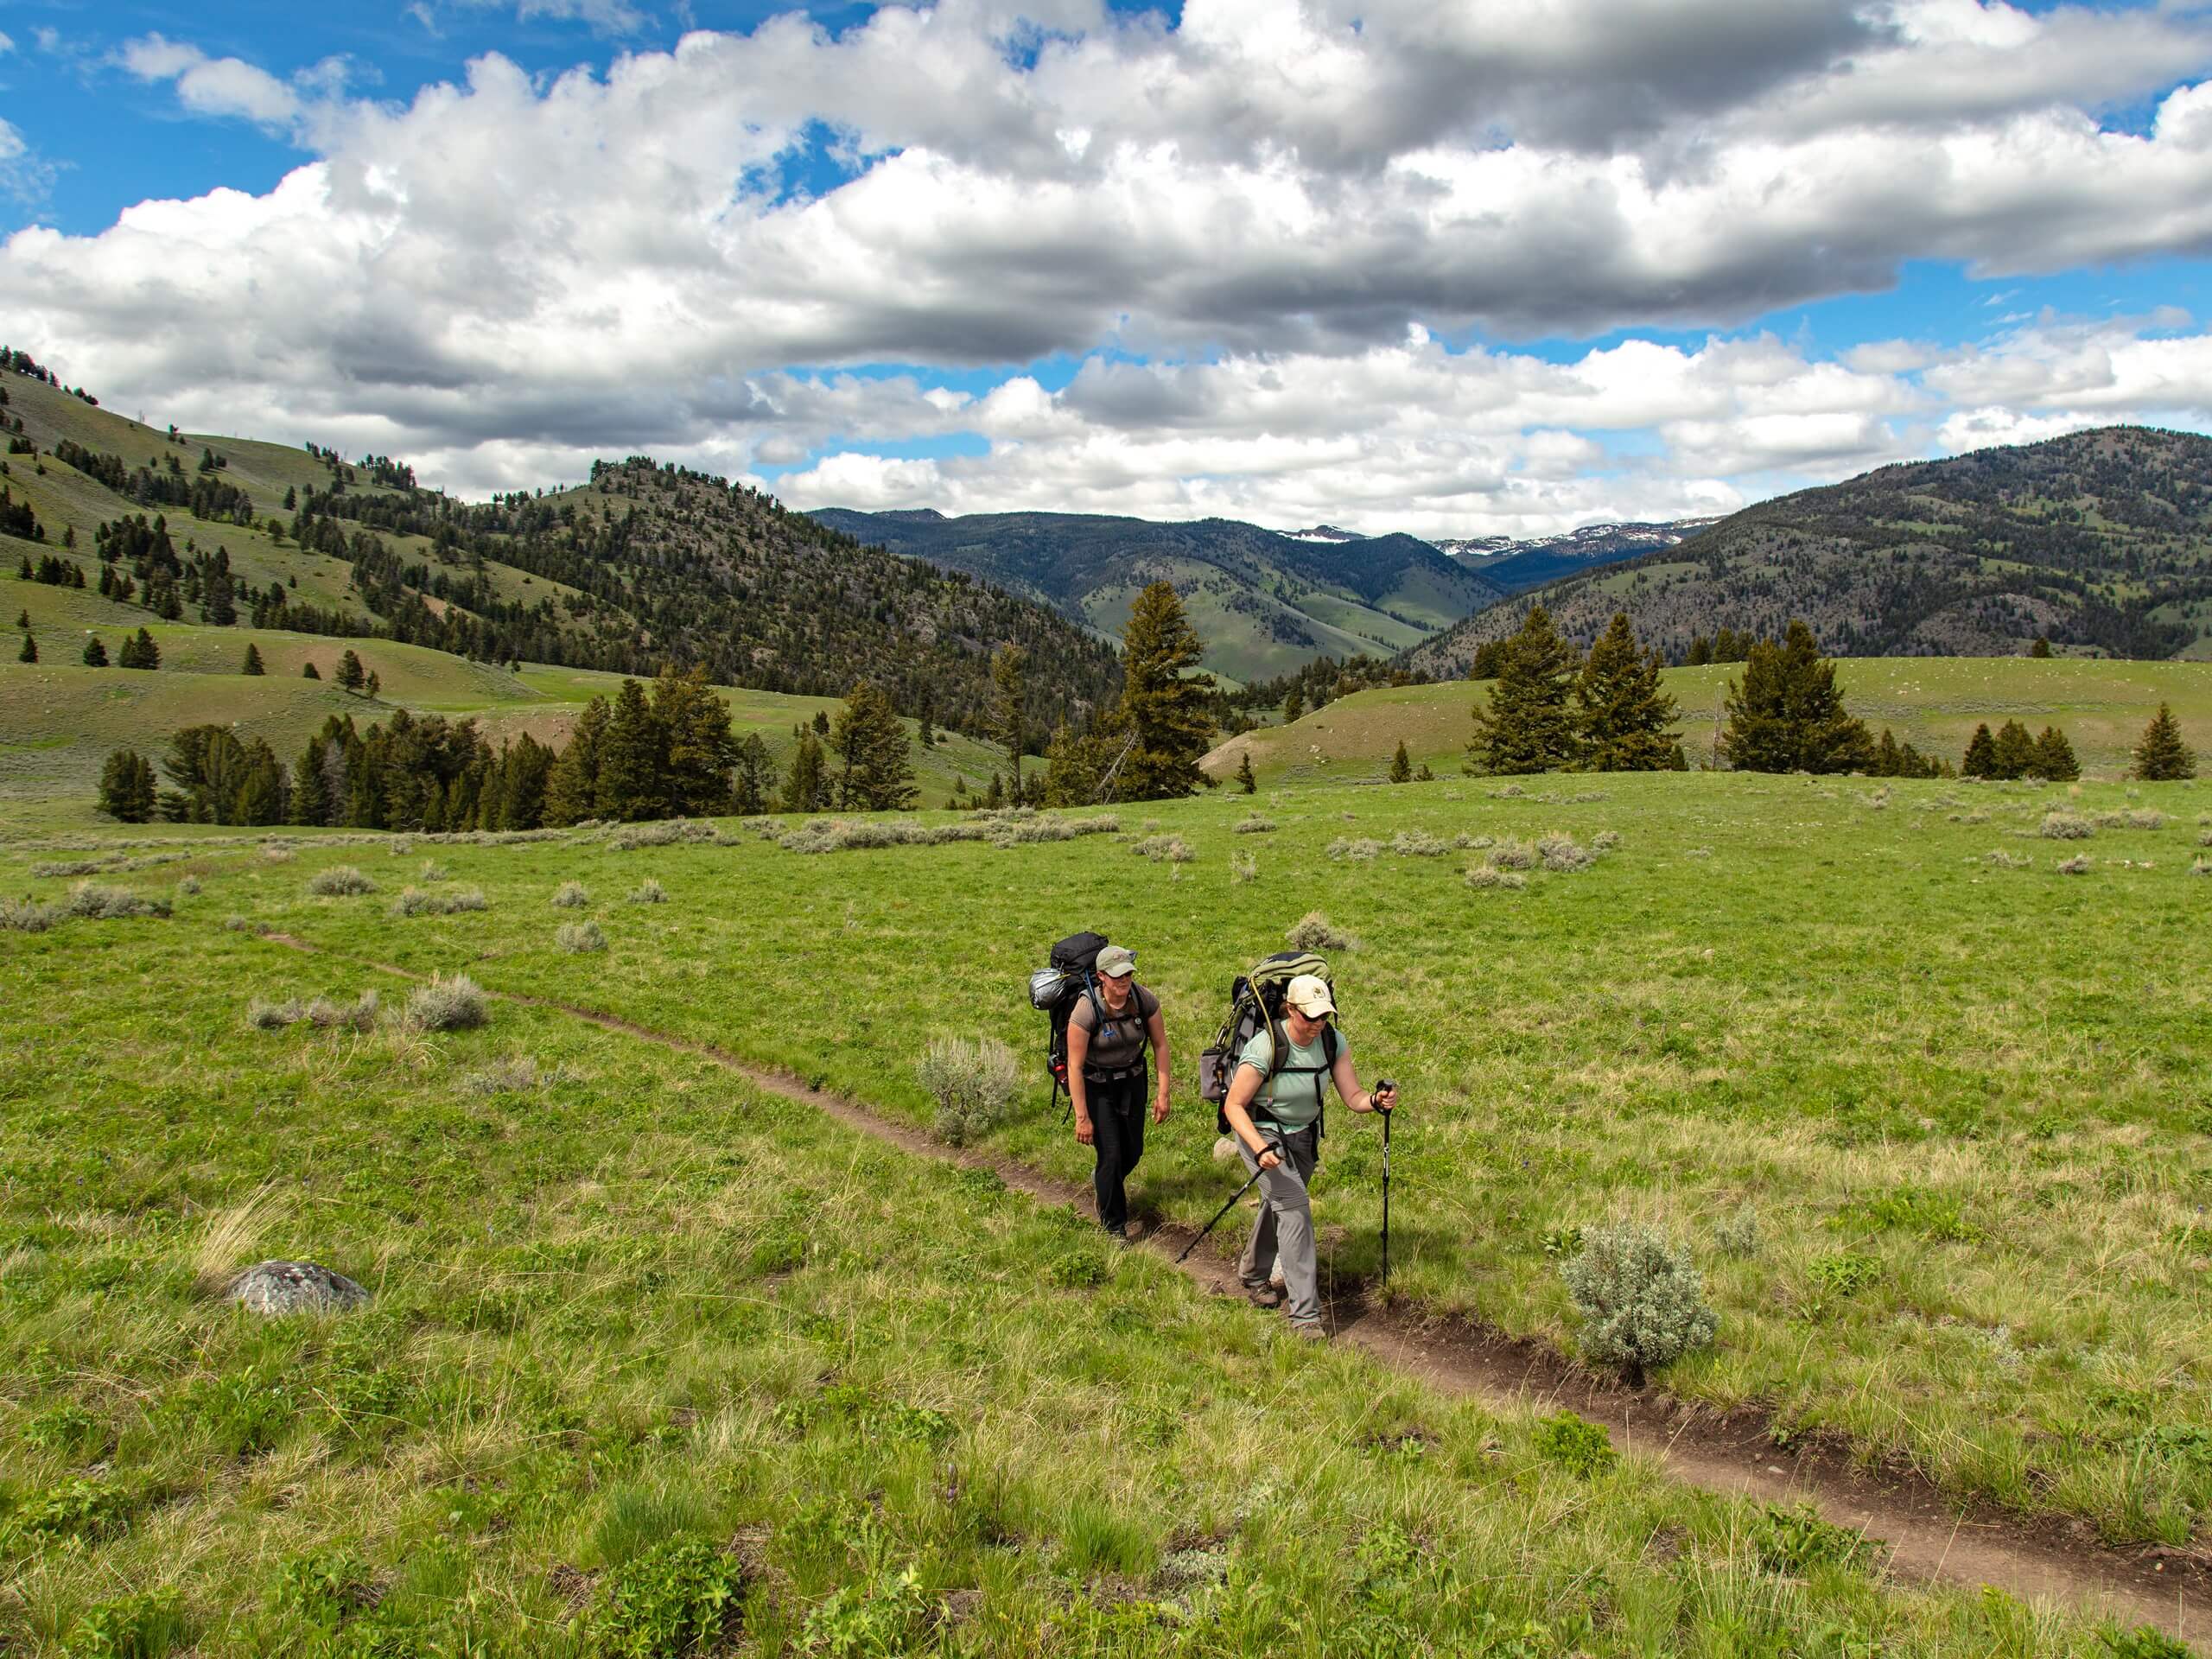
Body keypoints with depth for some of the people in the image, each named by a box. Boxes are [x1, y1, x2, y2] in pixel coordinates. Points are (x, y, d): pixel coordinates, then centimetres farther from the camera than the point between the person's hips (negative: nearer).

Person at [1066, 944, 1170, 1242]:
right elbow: (1075, 1066, -23)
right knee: (1111, 1154, -7)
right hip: (1096, 1085, -4)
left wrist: (1163, 1093, -7)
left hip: (1133, 1080, 4)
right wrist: (1082, 1117, -21)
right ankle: (1113, 1225, 14)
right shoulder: (1086, 1011, -28)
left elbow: (1160, 1045, -4)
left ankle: (1102, 1180, 48)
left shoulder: (1145, 1000, -17)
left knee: (1133, 1150, 13)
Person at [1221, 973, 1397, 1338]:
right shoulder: (1265, 1047, -29)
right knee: (1294, 1209, -17)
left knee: (1278, 1204, 19)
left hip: (1304, 1134, 6)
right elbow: (1234, 1105, -24)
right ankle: (1304, 1313, -13)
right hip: (1261, 1131, -6)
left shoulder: (1333, 1042, -13)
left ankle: (1253, 1273, 46)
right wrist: (1259, 1148, -38)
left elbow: (1352, 1096, -11)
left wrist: (1376, 1101, -34)